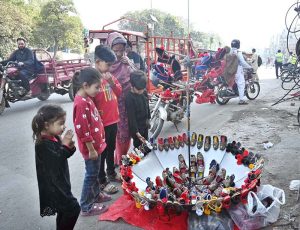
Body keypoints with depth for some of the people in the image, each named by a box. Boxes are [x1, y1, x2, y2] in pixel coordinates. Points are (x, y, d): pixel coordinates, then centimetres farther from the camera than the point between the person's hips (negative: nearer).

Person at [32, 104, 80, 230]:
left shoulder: (54, 137, 3)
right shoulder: (43, 144, -24)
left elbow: (64, 155, 12)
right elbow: (57, 161, -30)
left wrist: (69, 146, -8)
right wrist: (65, 145, -28)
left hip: (60, 183, 9)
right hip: (53, 186, -9)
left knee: (65, 210, 21)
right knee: (73, 208, -7)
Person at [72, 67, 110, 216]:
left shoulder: (86, 99, 6)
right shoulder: (81, 103, -24)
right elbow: (82, 129, -25)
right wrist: (91, 149, -19)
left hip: (96, 144, 9)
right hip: (90, 147, -9)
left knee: (95, 172, 23)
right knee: (91, 174, 4)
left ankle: (96, 194, 41)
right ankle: (86, 207, 20)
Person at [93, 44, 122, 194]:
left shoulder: (110, 75, 5)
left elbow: (119, 92, 6)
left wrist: (112, 83, -11)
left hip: (113, 120, 7)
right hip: (102, 123, -7)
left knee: (111, 149, 22)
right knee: (102, 152, 8)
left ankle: (111, 173, 41)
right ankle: (102, 182, 22)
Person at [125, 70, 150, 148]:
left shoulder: (144, 92, -6)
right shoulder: (129, 98, -25)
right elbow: (131, 116, -24)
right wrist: (136, 132, -26)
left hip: (145, 124, 7)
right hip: (136, 126, -7)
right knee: (139, 146, 8)